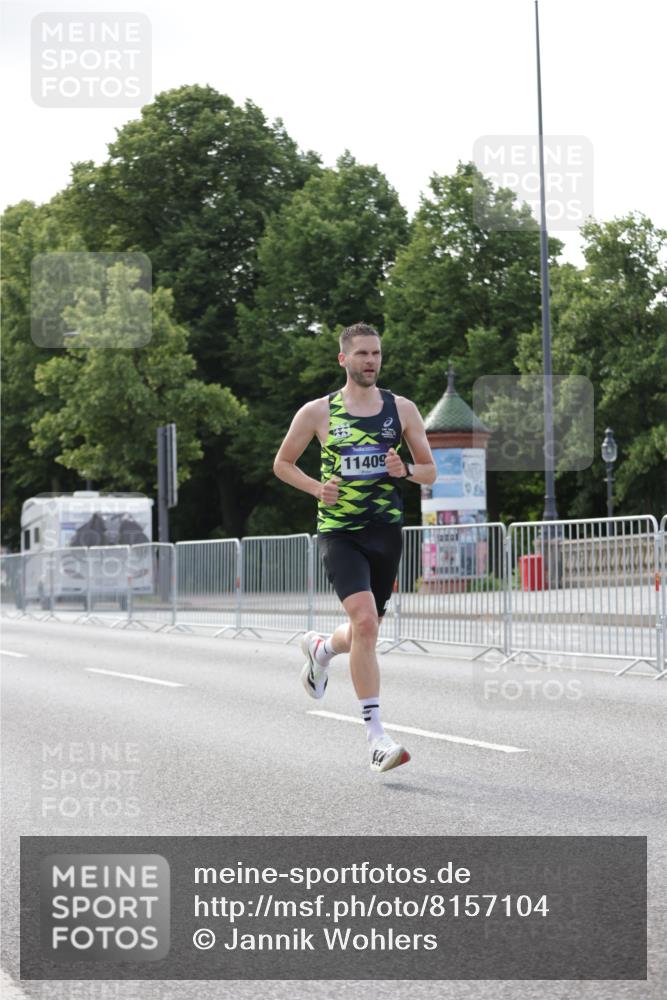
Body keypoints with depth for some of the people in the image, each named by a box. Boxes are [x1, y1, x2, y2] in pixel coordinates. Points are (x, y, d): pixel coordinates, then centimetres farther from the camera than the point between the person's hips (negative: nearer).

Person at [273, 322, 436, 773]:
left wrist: (406, 470, -12)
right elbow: (282, 463, 12)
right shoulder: (317, 412, 0)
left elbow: (430, 471, 11)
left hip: (387, 532, 3)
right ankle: (377, 738, -17)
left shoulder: (402, 409, 6)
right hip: (339, 531, -3)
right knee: (365, 622, -22)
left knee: (366, 632, 13)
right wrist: (317, 488, -7)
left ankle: (321, 648, 50)